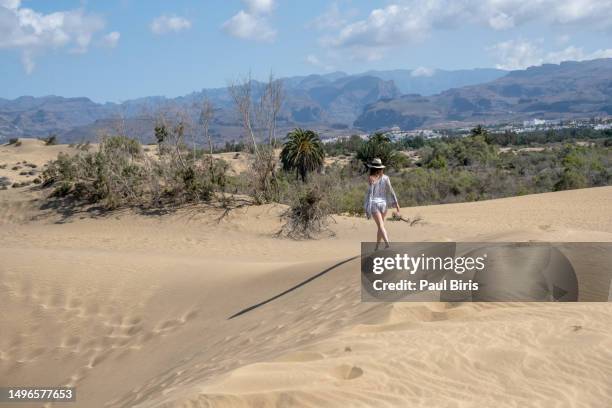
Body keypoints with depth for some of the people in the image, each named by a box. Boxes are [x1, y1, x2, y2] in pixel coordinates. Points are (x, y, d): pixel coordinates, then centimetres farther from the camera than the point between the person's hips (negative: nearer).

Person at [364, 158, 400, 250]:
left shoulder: (371, 178, -9)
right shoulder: (385, 178, 2)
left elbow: (370, 193, -12)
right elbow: (390, 191, 1)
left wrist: (367, 208, -9)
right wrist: (396, 203, 6)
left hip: (374, 203, -4)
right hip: (384, 203, 4)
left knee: (381, 226, -10)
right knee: (380, 225, 17)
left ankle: (387, 243, -27)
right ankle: (377, 246, 26)